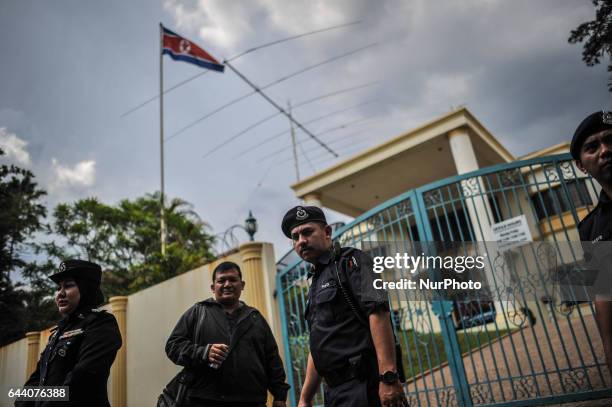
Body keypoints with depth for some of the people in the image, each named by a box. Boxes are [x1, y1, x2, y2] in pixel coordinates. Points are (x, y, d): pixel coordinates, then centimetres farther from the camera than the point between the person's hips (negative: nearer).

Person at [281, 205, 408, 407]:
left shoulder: (350, 261, -3)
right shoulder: (316, 284, 20)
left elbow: (378, 312, -18)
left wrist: (388, 377, -26)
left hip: (364, 384, -8)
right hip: (335, 390, 8)